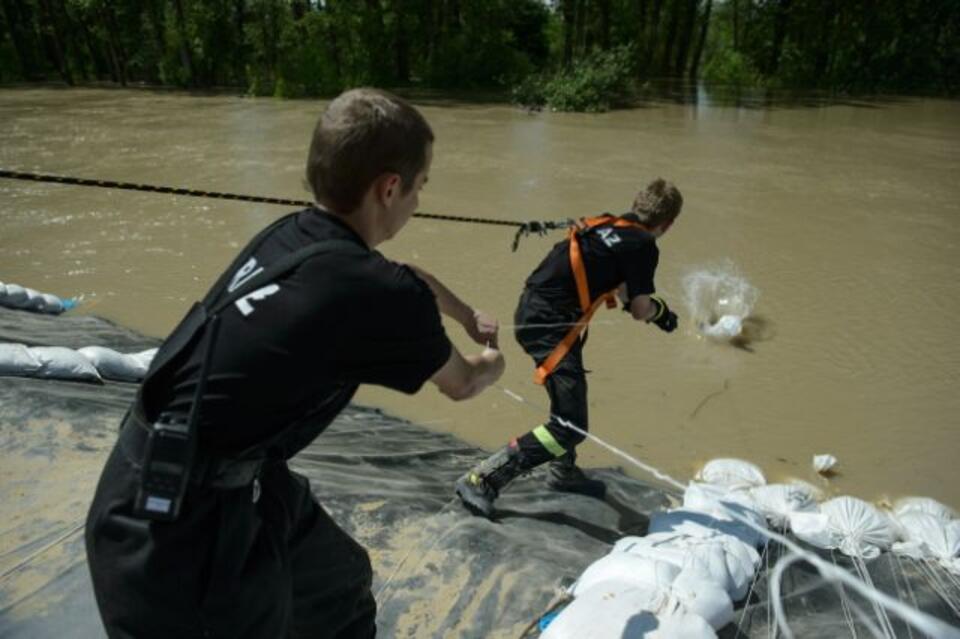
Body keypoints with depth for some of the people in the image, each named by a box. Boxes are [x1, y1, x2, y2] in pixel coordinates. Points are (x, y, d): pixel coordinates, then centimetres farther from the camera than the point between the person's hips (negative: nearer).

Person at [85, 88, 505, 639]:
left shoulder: (290, 237, -1)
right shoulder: (376, 293, -25)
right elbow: (461, 385, -2)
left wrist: (469, 317, 37)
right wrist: (492, 364, 21)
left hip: (242, 481, 8)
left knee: (342, 585, 23)